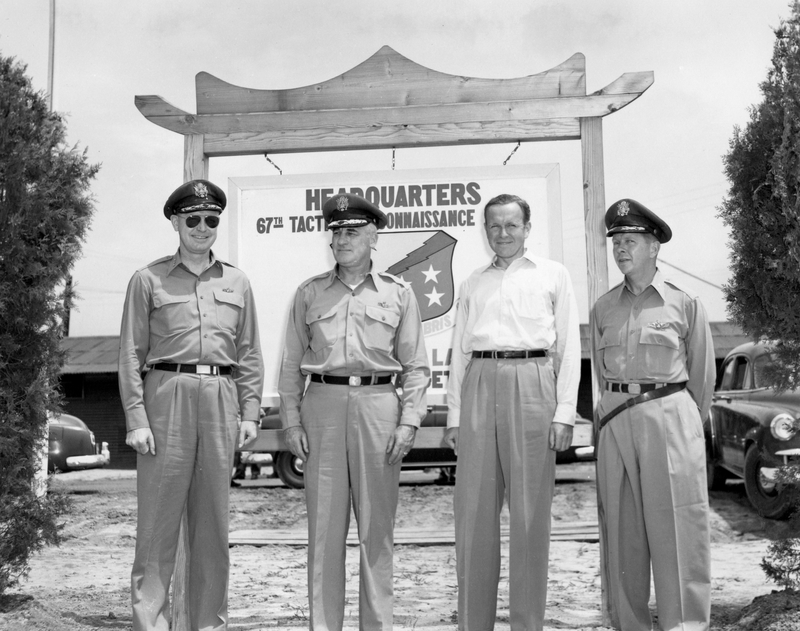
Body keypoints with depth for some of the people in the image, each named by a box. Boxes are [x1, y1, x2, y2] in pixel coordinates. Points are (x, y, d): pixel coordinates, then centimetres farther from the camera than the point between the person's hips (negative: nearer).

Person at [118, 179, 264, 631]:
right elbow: (132, 353, 0)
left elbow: (249, 353, 12)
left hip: (221, 397, 3)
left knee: (214, 518, 8)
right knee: (159, 516, -2)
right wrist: (136, 418, -8)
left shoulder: (237, 282, 14)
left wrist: (250, 412, 4)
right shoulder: (149, 280, 5)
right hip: (167, 394, -3)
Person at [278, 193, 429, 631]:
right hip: (323, 405, 1)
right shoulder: (310, 293, 11)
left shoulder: (398, 294, 8)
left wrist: (409, 421, -4)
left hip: (378, 404, -1)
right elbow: (291, 363, 10)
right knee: (324, 525, 3)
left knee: (377, 525, 4)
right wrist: (291, 420, 1)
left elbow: (415, 366, 6)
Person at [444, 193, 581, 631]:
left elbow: (569, 346, 6)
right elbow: (459, 350, 17)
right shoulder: (473, 283, 20)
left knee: (530, 512, -1)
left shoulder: (552, 275, 12)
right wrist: (454, 414, 9)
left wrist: (564, 411, -4)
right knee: (473, 510, 2)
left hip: (531, 384, -3)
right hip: (479, 385, 3)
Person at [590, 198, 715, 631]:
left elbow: (702, 372, 8)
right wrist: (619, 410, 16)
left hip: (670, 415, -3)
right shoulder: (603, 308, 10)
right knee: (620, 530, 6)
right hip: (615, 421, 3)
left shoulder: (683, 302, 2)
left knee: (676, 528, -4)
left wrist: (687, 423, 11)